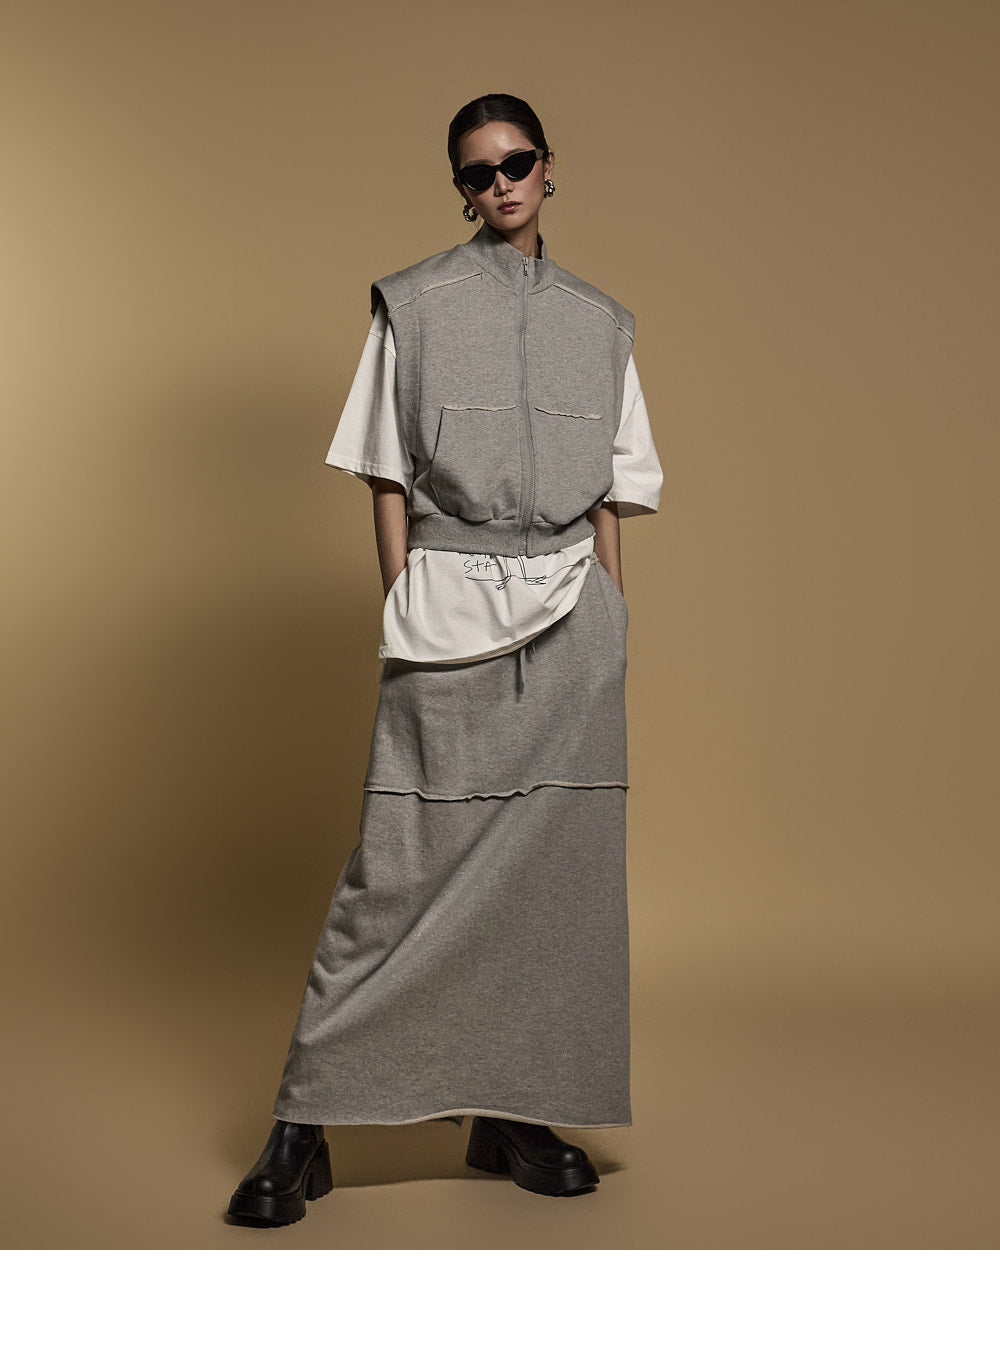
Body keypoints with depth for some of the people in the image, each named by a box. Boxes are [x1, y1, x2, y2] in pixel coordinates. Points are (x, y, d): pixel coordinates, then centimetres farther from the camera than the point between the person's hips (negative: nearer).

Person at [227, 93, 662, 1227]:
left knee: (555, 862, 2)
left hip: (574, 616, 3)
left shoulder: (599, 323, 15)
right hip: (448, 603, -3)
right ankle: (304, 1122, 2)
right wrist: (403, 614, -4)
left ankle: (517, 1114, 14)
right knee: (404, 861, -7)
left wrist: (608, 617, 7)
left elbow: (611, 494, 15)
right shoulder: (416, 304, 7)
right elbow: (387, 478, 4)